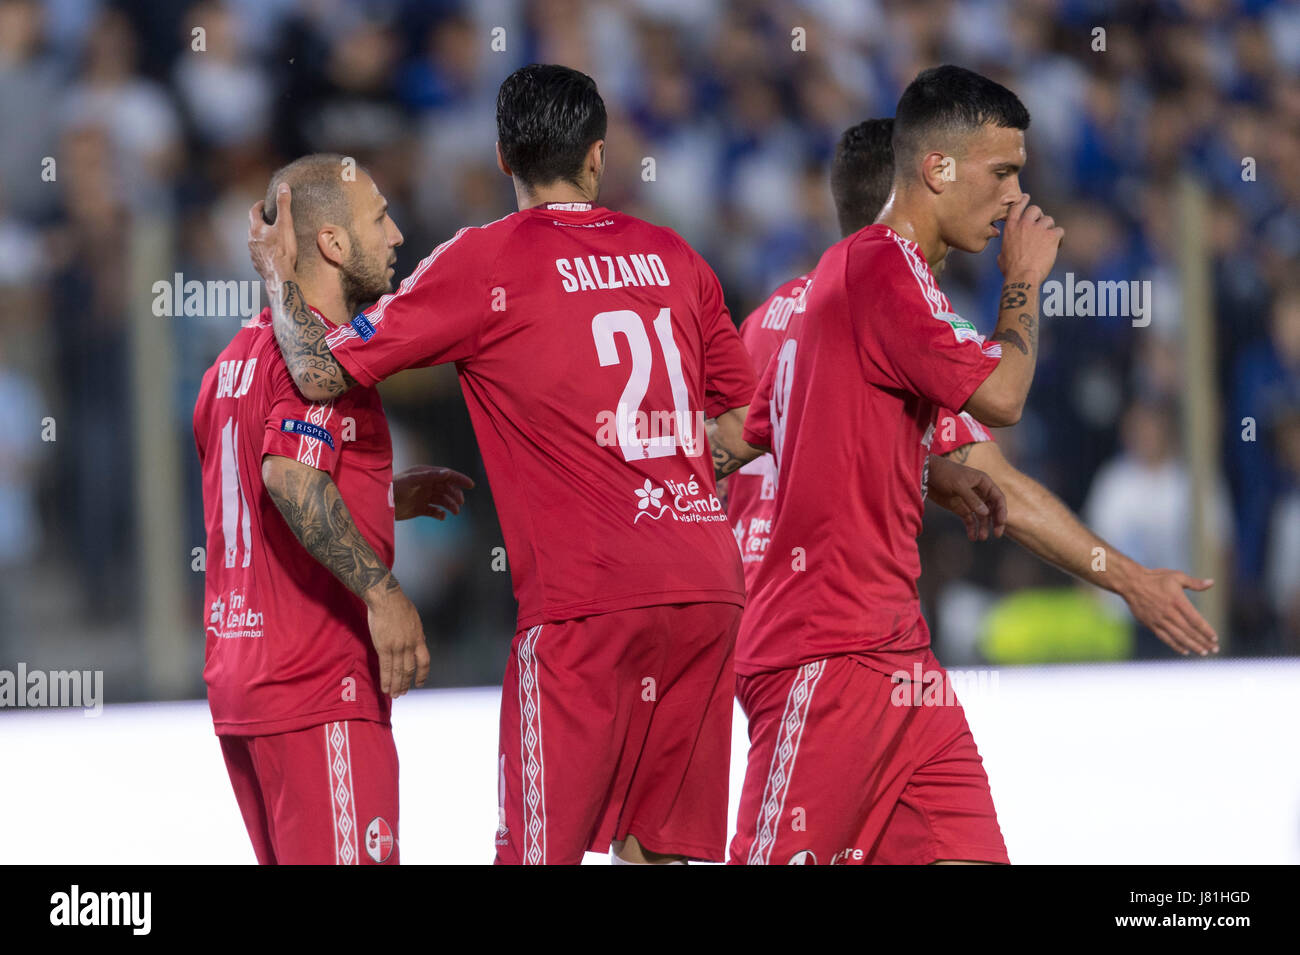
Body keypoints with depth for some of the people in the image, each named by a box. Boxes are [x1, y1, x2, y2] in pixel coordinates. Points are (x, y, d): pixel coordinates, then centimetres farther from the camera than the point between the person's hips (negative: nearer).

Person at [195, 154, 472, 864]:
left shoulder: (233, 362, 17)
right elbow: (289, 475, -28)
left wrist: (386, 497, 24)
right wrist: (383, 591, -25)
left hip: (236, 684, 9)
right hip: (320, 687, -9)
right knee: (350, 860, -9)